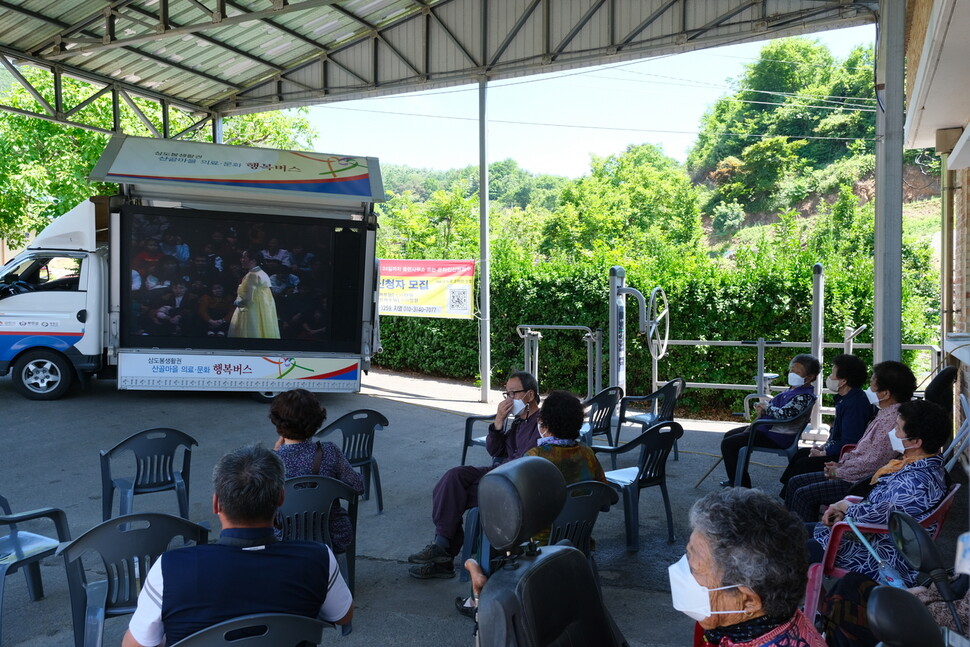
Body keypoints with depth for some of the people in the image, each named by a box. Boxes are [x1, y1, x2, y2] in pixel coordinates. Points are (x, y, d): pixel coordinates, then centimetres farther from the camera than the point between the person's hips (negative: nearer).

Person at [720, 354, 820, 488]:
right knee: (729, 435, 18)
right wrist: (762, 409, -1)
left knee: (728, 444, -14)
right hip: (767, 427, 11)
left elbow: (784, 413, -32)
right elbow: (774, 402, 22)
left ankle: (742, 486, -5)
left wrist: (767, 408, -13)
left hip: (777, 436, -11)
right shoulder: (793, 390, 12)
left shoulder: (804, 396, -21)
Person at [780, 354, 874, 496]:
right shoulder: (844, 398, 10)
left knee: (802, 464, -15)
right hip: (836, 448, 11)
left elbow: (849, 442, -26)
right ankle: (786, 496, 10)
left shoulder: (856, 403, -24)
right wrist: (824, 447, 9)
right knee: (800, 454, 11)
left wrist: (823, 453, -16)